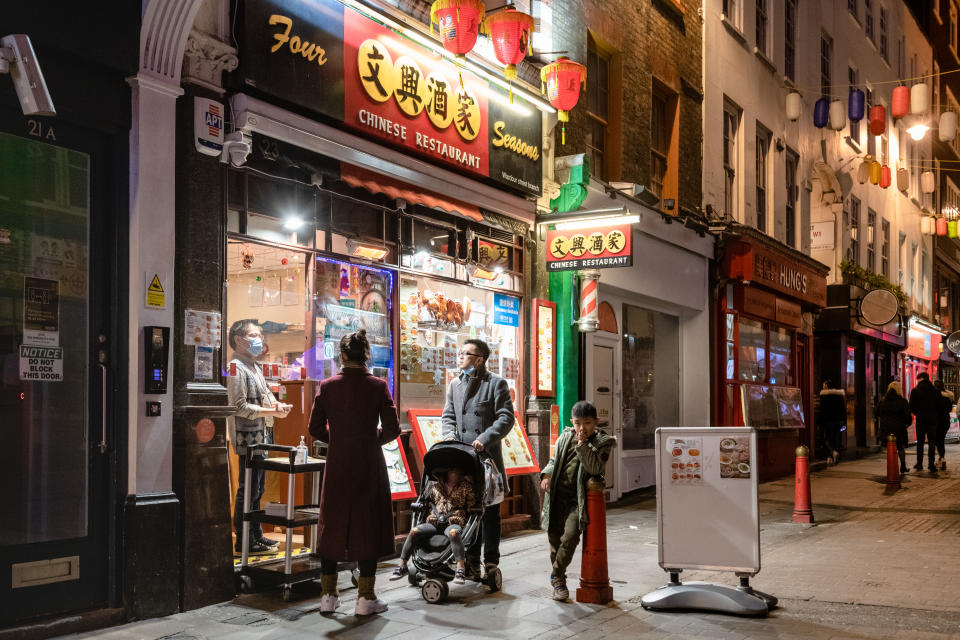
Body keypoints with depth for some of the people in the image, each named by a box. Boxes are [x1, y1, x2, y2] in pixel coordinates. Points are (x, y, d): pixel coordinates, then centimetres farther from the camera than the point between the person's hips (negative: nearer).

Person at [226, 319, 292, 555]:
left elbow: (265, 395, 24)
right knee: (248, 490, -4)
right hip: (248, 438, -10)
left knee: (257, 490, 16)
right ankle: (243, 542, 3)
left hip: (261, 437, 10)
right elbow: (240, 407, -20)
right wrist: (271, 411, -20)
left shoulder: (254, 367, 18)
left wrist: (278, 405, 3)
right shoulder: (236, 368, -13)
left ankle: (256, 534, 26)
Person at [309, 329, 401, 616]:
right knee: (368, 524, 6)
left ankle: (328, 595, 17)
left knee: (332, 524, 11)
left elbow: (316, 428, 0)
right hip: (369, 463, -2)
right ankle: (366, 597, 9)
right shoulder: (377, 386, -7)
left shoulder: (327, 386, -3)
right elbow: (391, 429, -7)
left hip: (337, 463, 2)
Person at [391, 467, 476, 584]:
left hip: (454, 523, -3)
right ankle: (402, 566, -14)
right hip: (434, 522, 3)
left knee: (453, 533, -40)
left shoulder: (465, 486, 13)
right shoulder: (435, 485, 19)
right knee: (414, 531, -23)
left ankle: (460, 570, -47)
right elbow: (429, 500, 30)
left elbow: (472, 503, 10)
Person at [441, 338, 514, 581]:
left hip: (487, 457, -4)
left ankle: (490, 562, 12)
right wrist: (449, 435, -3)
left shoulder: (496, 383, -3)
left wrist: (485, 438, -20)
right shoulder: (455, 384, 14)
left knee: (490, 512, 3)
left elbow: (506, 418, -8)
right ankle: (471, 559, 19)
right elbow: (448, 415, 17)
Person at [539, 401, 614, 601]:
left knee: (570, 535, -18)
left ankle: (557, 576, 0)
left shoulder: (602, 442, -3)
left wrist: (583, 445, -20)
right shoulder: (565, 438, 8)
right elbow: (554, 460, 17)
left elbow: (595, 468, -17)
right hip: (556, 494, 4)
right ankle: (559, 578, 27)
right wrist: (546, 475, -1)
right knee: (554, 536, 7)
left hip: (577, 499, -4)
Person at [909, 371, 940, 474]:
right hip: (932, 419, 1)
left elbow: (911, 407, -5)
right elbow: (940, 405, 0)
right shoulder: (935, 391, 0)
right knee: (931, 442, 3)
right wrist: (934, 415, 13)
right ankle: (931, 466, -3)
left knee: (920, 442, 10)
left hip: (921, 419, -1)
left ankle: (919, 464, 12)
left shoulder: (915, 391, -5)